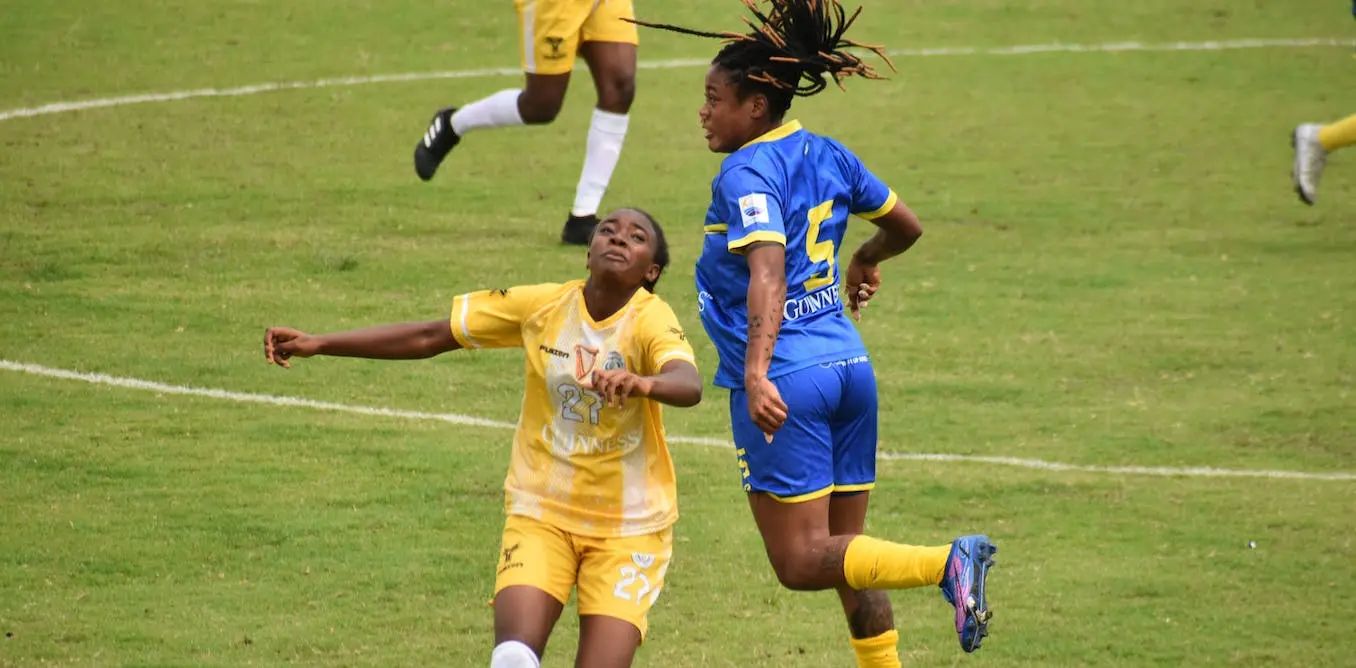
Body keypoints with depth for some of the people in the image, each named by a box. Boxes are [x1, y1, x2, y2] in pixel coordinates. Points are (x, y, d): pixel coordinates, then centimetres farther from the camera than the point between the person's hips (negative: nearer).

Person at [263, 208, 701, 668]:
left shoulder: (650, 320, -14)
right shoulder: (541, 306, -4)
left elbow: (689, 385, -36)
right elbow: (428, 337, 2)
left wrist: (642, 383, -60)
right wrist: (316, 345, -1)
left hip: (627, 527, -2)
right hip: (540, 512, 2)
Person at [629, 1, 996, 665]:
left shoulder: (747, 174, -11)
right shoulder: (828, 156, 11)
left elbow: (768, 272, -26)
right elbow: (906, 226, 25)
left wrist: (756, 373, -36)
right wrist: (866, 263, 46)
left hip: (786, 379, -8)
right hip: (850, 364, 8)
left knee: (802, 561, -6)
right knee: (843, 550, 15)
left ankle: (946, 562, -25)